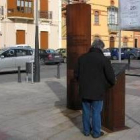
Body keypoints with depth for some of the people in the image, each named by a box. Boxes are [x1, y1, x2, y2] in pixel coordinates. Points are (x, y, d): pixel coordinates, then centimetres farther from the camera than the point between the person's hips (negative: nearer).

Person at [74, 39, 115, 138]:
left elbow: (76, 74, 8)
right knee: (96, 112, 8)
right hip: (97, 92, -4)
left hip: (84, 91, 4)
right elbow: (111, 77, -12)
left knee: (86, 111, 15)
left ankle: (87, 131, 28)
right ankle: (96, 133, 19)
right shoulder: (104, 59, -12)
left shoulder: (82, 58, 3)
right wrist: (112, 83, 10)